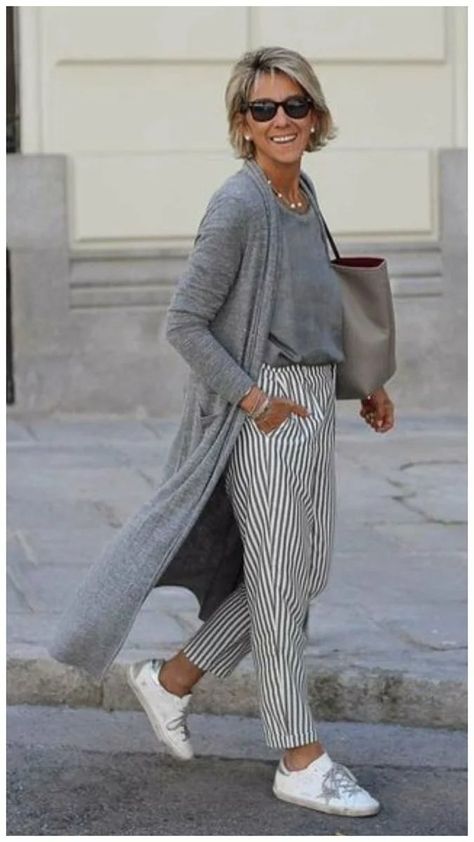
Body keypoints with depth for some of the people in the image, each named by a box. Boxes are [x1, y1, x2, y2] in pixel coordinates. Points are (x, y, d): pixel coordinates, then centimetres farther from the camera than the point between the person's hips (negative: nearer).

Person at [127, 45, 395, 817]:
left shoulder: (305, 198, 10)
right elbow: (185, 322, -15)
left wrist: (364, 385, 16)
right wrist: (255, 399, -18)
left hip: (315, 401, 9)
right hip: (268, 406, -9)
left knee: (307, 573, 15)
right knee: (279, 582, 0)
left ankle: (171, 680, 28)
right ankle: (301, 762, 11)